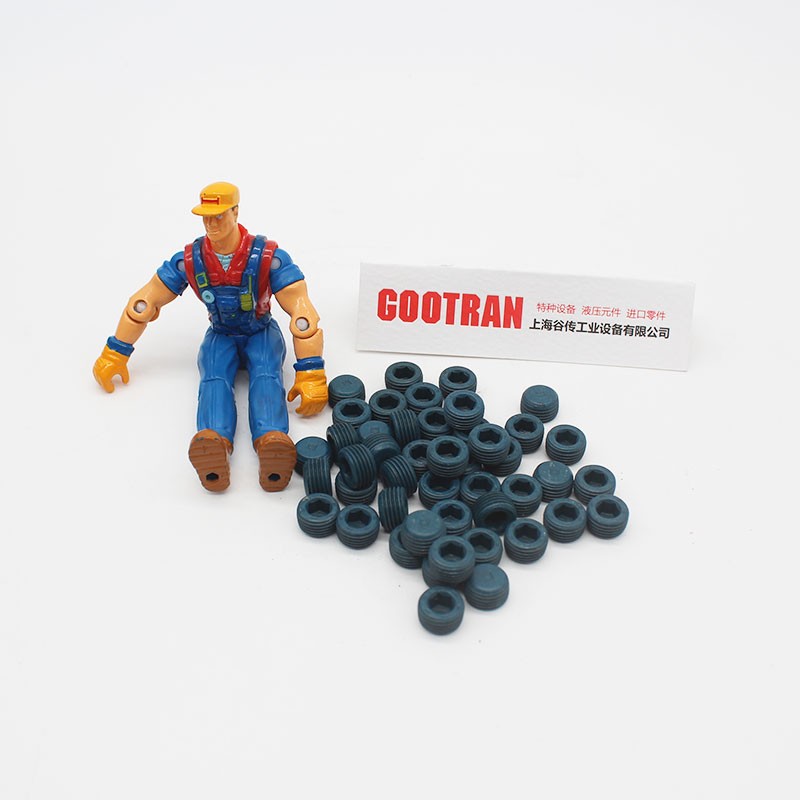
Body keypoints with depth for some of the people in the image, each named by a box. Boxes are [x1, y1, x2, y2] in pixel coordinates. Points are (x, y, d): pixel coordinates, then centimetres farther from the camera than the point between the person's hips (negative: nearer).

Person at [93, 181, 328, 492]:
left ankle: (271, 444, -62)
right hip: (220, 336, 2)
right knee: (214, 379, -31)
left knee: (266, 377, -34)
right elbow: (145, 301, -3)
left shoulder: (268, 256, -22)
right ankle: (215, 447, -60)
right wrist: (115, 354, -1)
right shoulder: (189, 260, -11)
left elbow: (302, 310, -27)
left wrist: (311, 374, -33)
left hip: (262, 333, -1)